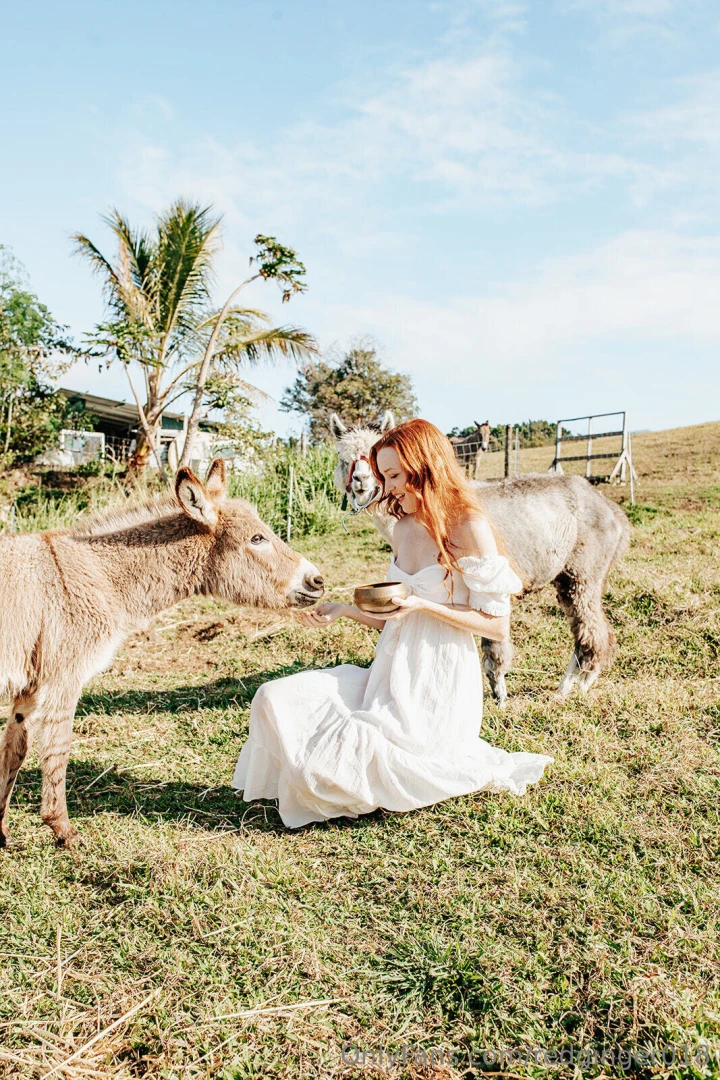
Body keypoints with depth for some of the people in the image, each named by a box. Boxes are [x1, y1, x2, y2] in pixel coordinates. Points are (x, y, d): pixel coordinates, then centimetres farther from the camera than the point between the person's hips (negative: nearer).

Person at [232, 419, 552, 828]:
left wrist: (422, 606, -20)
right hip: (392, 672, 7)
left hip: (437, 684, -7)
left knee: (338, 763, -22)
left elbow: (498, 626, -12)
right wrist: (344, 610, 4)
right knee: (275, 700, -8)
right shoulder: (404, 529, 11)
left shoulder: (470, 527, -12)